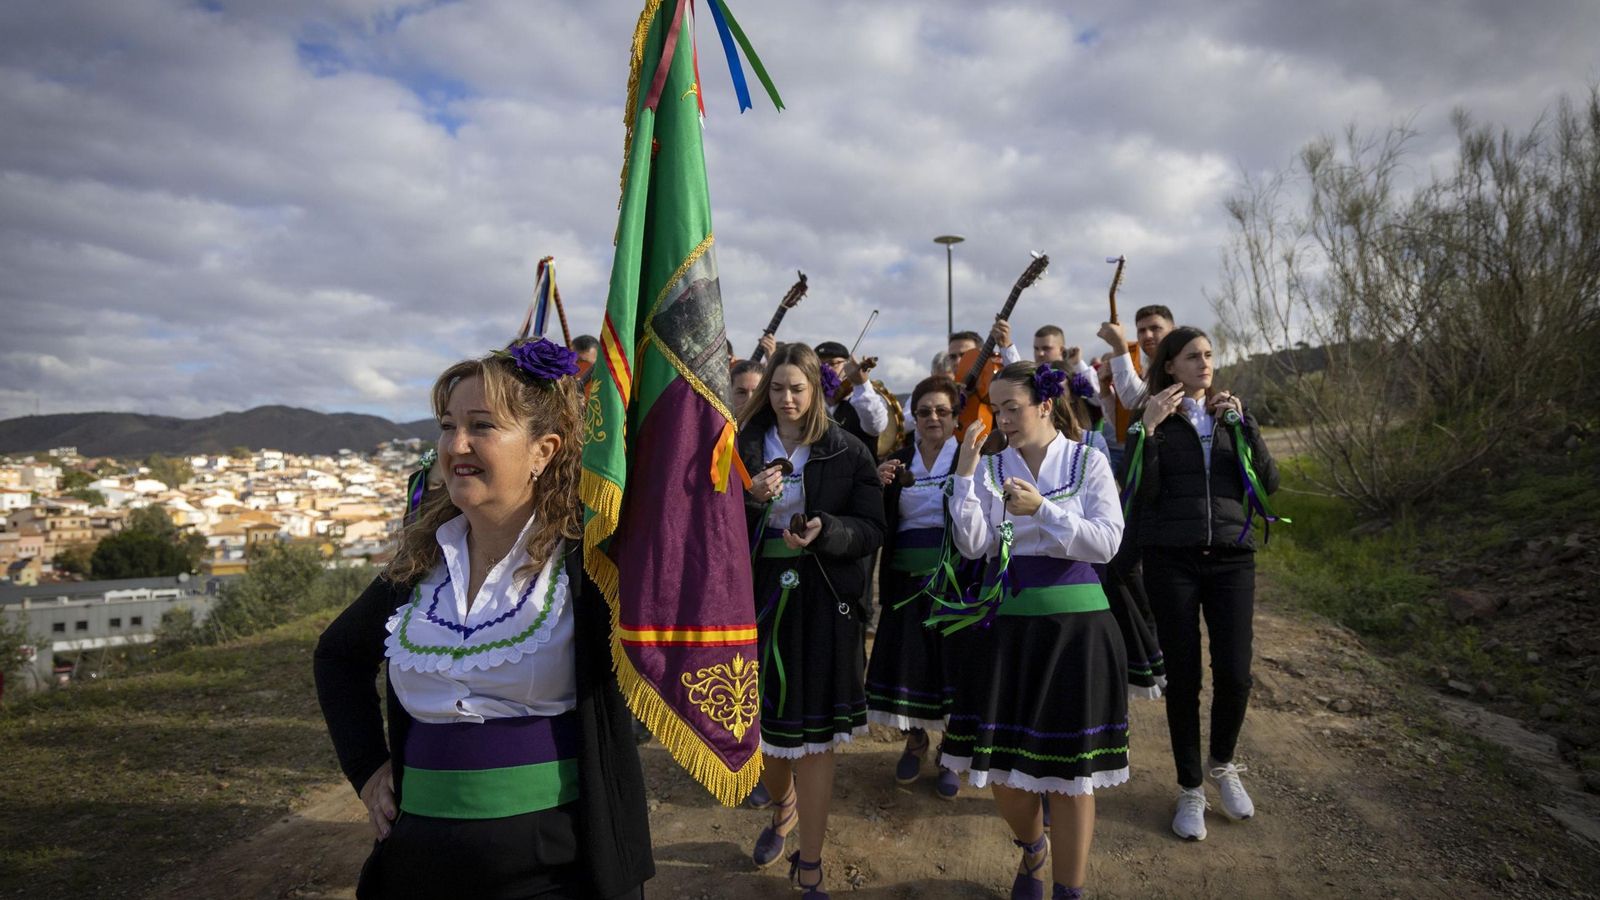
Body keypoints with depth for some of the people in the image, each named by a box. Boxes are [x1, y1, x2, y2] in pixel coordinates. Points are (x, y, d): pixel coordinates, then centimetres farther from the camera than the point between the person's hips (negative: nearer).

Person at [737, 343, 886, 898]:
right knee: (762, 724, 13)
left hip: (823, 603, -2)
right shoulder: (742, 446, 4)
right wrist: (750, 499, -16)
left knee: (814, 736, 2)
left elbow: (872, 530, -3)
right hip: (759, 597, 2)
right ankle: (783, 810, 46)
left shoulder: (846, 452, 0)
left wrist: (823, 530, -20)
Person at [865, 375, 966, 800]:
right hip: (907, 579, 3)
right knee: (906, 662, 7)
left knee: (953, 663, 1)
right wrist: (881, 488, -12)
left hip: (956, 578, -3)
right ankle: (915, 740, 32)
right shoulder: (898, 461, 8)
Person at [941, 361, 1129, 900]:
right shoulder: (991, 467, 4)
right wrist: (965, 473, -13)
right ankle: (1032, 847, 40)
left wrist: (1043, 509, -21)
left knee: (1070, 767, 2)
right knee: (1001, 760, 9)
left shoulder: (1088, 462, 0)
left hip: (1073, 624, -2)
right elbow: (973, 546, -6)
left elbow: (1107, 542, -10)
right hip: (1004, 622, 3)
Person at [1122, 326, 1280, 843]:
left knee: (1234, 675, -2)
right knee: (1183, 677, 2)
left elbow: (1269, 483, 1)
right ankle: (1190, 790, 19)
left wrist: (1242, 424, -8)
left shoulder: (1231, 413, 11)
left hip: (1231, 557, 2)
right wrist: (1148, 429, -18)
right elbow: (1141, 492, -9)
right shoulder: (1154, 419, 2)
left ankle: (1222, 766, 27)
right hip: (1172, 561, -2)